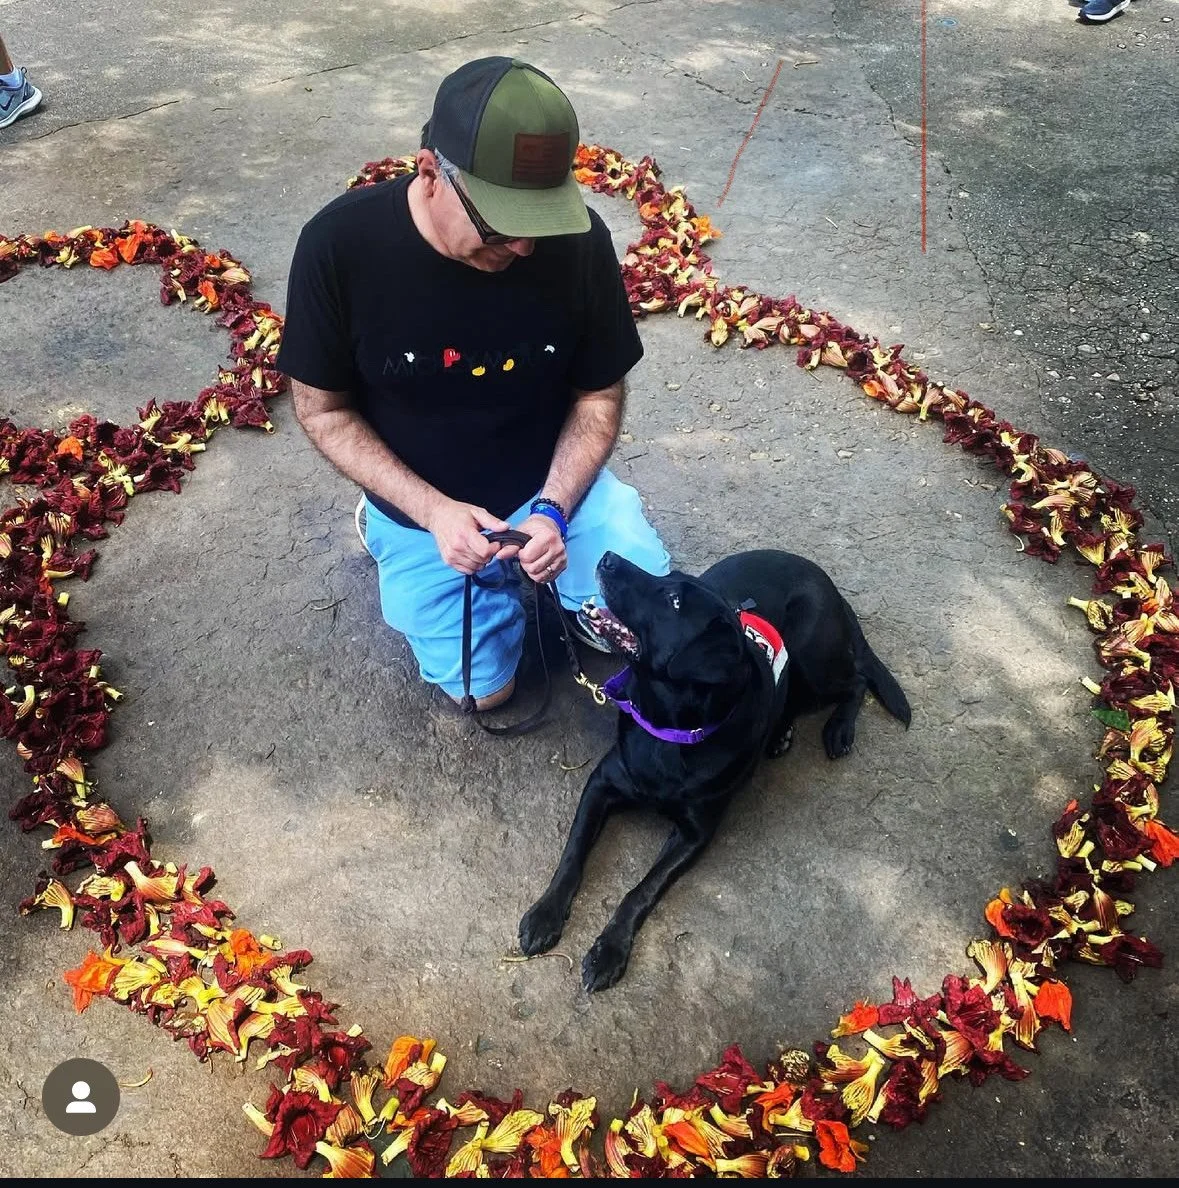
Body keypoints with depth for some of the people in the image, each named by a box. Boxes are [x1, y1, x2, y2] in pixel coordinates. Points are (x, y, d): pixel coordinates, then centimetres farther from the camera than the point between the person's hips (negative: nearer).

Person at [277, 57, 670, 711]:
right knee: (486, 687, 1)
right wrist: (430, 511, -23)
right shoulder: (341, 245, -24)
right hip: (422, 503, -1)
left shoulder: (578, 241, -20)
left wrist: (553, 508, -22)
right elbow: (323, 410, -12)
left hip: (551, 480, 2)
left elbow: (599, 394, -7)